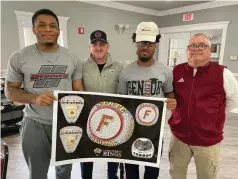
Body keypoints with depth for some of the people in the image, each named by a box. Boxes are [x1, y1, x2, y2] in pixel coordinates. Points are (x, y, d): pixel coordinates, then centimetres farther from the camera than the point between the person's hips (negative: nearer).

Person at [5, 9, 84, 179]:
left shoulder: (73, 59, -2)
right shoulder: (19, 57, -6)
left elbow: (79, 92, 3)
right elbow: (10, 90, 0)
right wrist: (34, 98, -20)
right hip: (35, 124, -1)